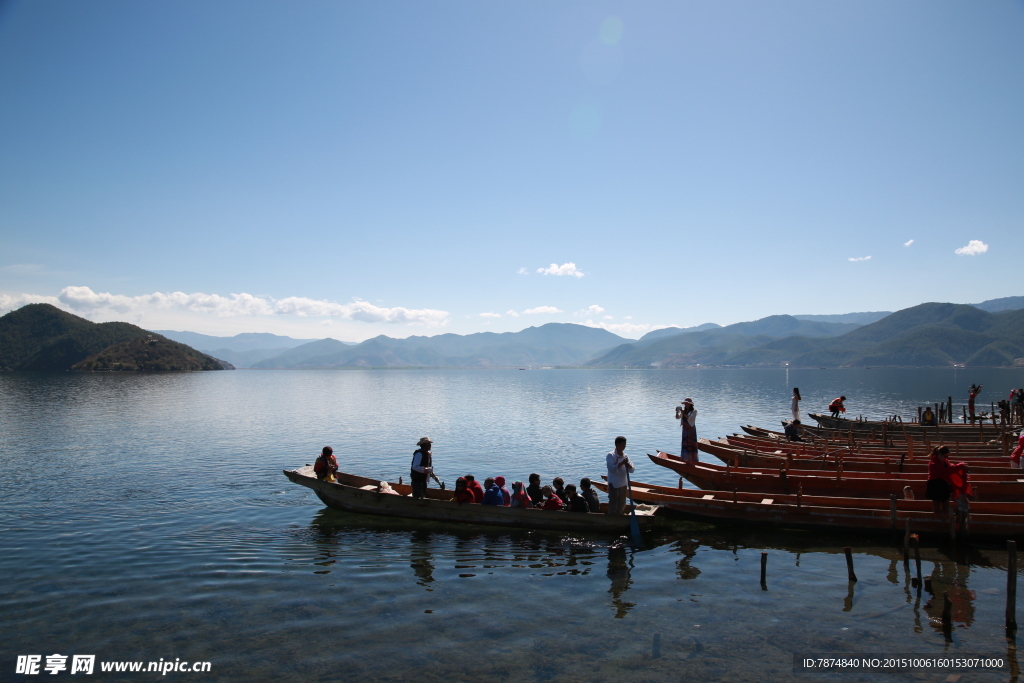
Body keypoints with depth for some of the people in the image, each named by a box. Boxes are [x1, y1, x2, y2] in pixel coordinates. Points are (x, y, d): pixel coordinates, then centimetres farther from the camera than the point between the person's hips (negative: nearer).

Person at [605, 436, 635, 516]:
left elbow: (632, 470, 2)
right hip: (614, 484, -6)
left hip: (623, 483, 6)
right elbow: (611, 468, -21)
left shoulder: (625, 456, 7)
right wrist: (622, 463, -27)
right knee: (613, 504, -4)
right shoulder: (611, 455, -9)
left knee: (622, 505, 14)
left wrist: (628, 465, -19)